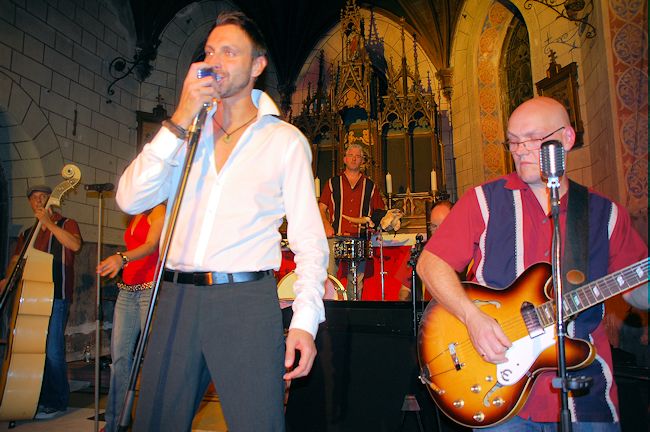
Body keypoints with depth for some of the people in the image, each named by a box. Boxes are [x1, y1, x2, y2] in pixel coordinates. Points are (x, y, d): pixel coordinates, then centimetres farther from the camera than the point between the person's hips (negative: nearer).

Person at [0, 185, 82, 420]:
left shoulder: (66, 223, 4)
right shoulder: (27, 233, 22)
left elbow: (75, 245, -17)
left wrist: (49, 223, -17)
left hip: (56, 296, -6)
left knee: (52, 350, -8)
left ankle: (56, 402, 2)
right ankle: (38, 398, 20)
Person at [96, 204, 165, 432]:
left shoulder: (159, 211, -2)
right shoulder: (134, 217, 22)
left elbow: (151, 246, -18)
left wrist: (122, 258, -34)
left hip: (151, 287, -7)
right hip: (127, 289, 7)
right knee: (119, 355, 3)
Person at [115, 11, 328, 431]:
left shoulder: (285, 140, 3)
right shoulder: (184, 131, 13)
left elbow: (309, 238, -1)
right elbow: (130, 200, -1)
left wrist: (305, 320, -12)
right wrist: (180, 122, -8)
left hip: (247, 299, -3)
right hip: (177, 297, 4)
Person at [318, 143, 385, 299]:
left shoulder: (370, 186, 15)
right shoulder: (333, 183, 13)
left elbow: (381, 211, 19)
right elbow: (321, 208, 11)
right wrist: (326, 225, -6)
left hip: (360, 239, 1)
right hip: (335, 237, -1)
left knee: (356, 283, 0)